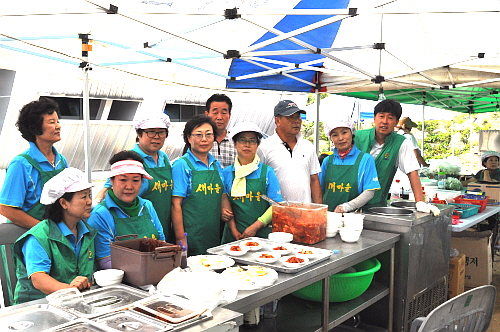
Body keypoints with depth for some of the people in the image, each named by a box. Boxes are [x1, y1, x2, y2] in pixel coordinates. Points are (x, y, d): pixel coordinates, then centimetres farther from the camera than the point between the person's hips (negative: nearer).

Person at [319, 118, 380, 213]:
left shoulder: (366, 159, 3)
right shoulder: (327, 161, 12)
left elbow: (369, 192, -2)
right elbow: (320, 189, 16)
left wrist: (347, 206, -14)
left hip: (353, 215, -2)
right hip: (328, 214, 3)